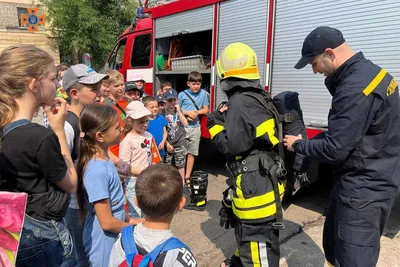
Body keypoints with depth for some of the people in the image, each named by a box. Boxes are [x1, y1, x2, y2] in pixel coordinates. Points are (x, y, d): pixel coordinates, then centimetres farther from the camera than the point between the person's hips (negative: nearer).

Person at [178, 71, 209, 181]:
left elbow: (206, 110, 6)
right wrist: (188, 113, -12)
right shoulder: (182, 94, -2)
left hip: (195, 127, 2)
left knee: (192, 152, 9)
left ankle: (187, 176, 22)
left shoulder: (203, 93, 2)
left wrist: (196, 112, -11)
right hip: (182, 126, -2)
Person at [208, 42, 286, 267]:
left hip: (255, 184, -11)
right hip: (263, 179, 11)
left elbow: (232, 146, -22)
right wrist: (227, 117, 8)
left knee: (258, 240, 1)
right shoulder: (259, 98, 10)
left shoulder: (240, 102, -21)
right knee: (248, 229, 29)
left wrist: (215, 125, -8)